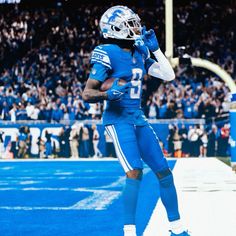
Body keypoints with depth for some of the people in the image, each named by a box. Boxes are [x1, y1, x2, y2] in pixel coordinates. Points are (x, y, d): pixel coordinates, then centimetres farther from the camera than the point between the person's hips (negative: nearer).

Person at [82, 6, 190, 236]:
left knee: (164, 171, 8)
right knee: (135, 172, -21)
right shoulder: (108, 55, -12)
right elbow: (87, 94, -13)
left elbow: (168, 75, 10)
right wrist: (108, 94, -32)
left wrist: (155, 48, 7)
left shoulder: (139, 53, 9)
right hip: (118, 119, -8)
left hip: (138, 118, 8)